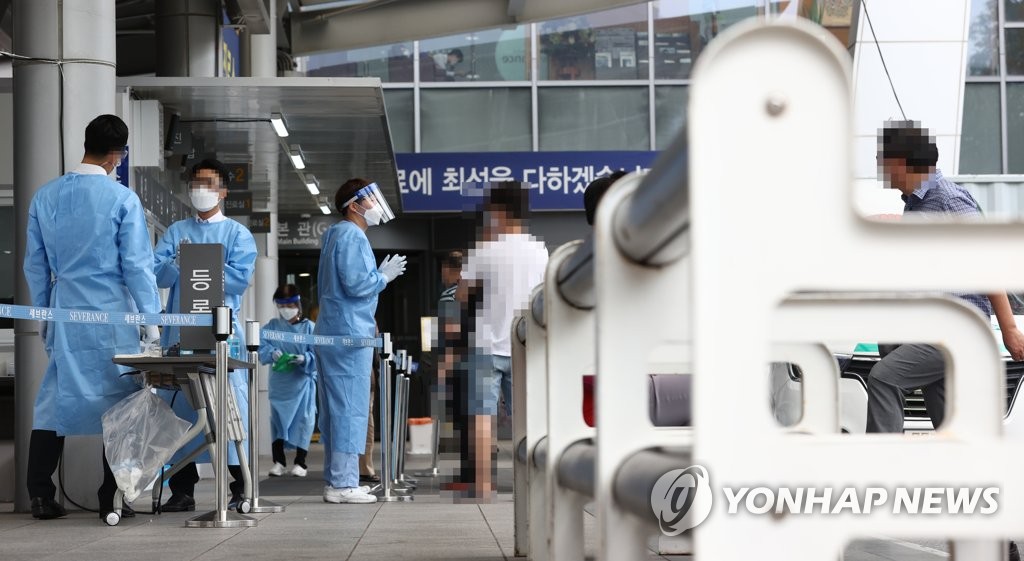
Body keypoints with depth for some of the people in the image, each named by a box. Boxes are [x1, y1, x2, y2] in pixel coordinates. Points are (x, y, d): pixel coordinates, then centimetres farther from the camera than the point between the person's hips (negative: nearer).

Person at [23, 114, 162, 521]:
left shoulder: (46, 196, 5)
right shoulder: (122, 199, -9)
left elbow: (35, 265, 10)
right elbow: (137, 265, -8)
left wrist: (44, 316, 19)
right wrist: (151, 321, 0)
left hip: (64, 313, 4)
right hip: (113, 316, -4)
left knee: (55, 400, 9)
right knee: (117, 403, 3)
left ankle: (41, 497, 6)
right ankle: (111, 500, 3)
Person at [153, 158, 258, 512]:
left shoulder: (237, 234, 7)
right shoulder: (176, 232, 16)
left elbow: (240, 278, -8)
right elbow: (157, 273, 5)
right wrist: (178, 262, -14)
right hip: (180, 333, 3)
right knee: (177, 406, 2)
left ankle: (242, 487, -1)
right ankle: (182, 491, 8)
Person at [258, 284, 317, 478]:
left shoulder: (309, 327, -4)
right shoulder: (272, 327, 3)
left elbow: (317, 355, -9)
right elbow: (262, 347, -7)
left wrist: (304, 359, -28)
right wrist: (272, 353, -26)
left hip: (302, 383, -2)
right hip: (279, 383, 2)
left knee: (302, 420, -1)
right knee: (277, 419, 4)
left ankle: (300, 462, 9)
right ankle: (278, 461, 14)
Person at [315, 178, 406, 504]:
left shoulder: (338, 235, 20)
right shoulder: (351, 236, -12)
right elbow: (355, 284, -22)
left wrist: (379, 275, 22)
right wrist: (384, 277, -6)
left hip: (333, 332, 11)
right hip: (349, 333, -11)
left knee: (336, 410, 11)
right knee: (350, 409, -9)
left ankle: (337, 480, 16)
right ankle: (343, 484, -10)